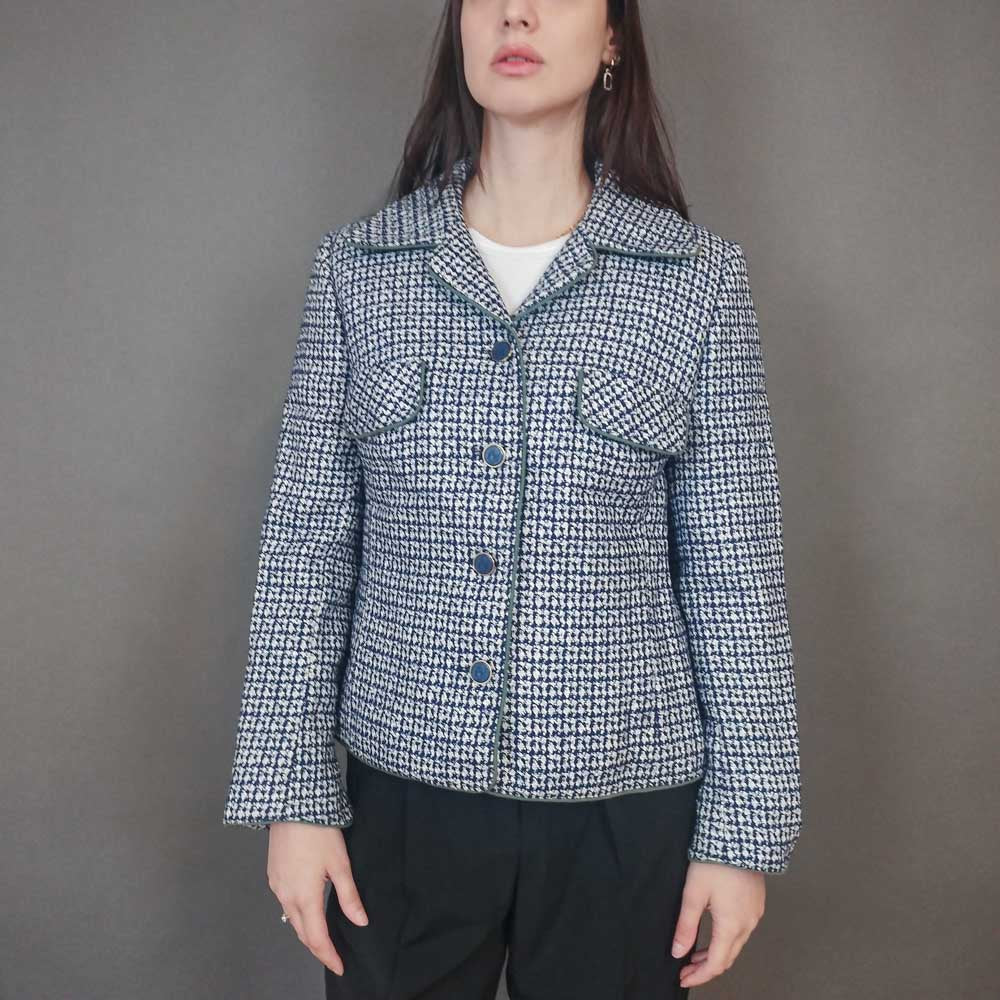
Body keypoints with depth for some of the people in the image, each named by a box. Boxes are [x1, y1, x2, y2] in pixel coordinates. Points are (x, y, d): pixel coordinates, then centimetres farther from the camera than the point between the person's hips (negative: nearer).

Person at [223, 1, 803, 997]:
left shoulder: (698, 274, -3)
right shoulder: (357, 266, 0)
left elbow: (733, 568, -3)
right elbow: (306, 543, 0)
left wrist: (744, 825, -2)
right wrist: (292, 794, -2)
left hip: (623, 801, 0)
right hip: (403, 780, 1)